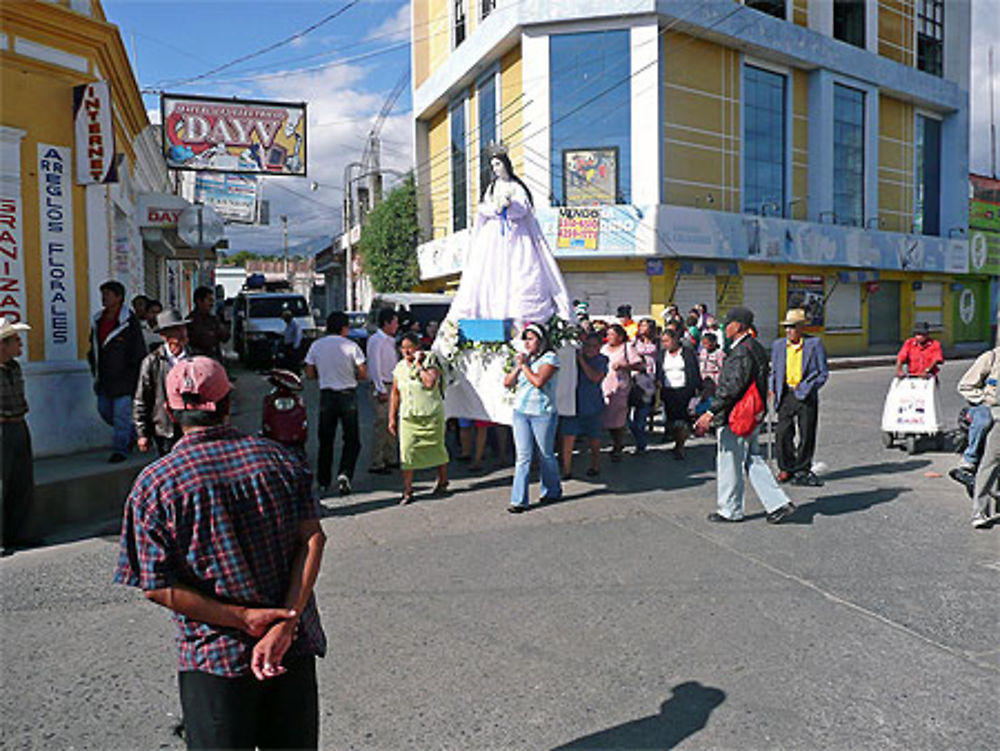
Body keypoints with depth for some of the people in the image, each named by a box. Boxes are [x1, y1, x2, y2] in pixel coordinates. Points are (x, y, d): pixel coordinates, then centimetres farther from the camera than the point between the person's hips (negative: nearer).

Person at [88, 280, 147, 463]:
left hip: (123, 379, -7)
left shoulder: (129, 322, -9)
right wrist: (95, 369, 14)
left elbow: (139, 353, -9)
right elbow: (93, 348, 22)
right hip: (103, 379, 8)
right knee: (104, 410, 14)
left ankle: (120, 450, 7)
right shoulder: (98, 321, 11)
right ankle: (133, 432, 34)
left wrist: (136, 377, -11)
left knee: (121, 415, -4)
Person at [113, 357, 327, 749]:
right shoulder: (278, 458, -4)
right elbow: (313, 538, -13)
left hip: (215, 657, -2)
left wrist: (243, 619, -12)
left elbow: (158, 587, -12)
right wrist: (285, 624, -16)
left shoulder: (155, 485, -9)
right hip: (294, 645, 2)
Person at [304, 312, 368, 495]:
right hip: (348, 395, -3)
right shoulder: (351, 346, -7)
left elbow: (310, 374, 5)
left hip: (326, 396, 3)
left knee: (325, 439, 13)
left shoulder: (316, 346, 2)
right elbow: (363, 375, -7)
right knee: (352, 440, 7)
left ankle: (323, 482, 18)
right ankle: (345, 474, -12)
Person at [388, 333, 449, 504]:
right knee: (407, 451, -5)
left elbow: (430, 383, -26)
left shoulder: (429, 363, -6)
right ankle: (407, 491, 1)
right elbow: (395, 393, 13)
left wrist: (419, 365, -18)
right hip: (408, 417, 3)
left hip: (431, 414, -3)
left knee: (436, 449, 9)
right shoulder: (399, 368, 8)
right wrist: (392, 417, 10)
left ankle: (443, 482, 31)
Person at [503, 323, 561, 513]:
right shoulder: (522, 357, 13)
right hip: (520, 412, 5)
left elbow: (539, 381, -21)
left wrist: (525, 365, -10)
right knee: (522, 457, 0)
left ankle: (552, 491, 32)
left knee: (546, 455, 10)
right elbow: (507, 383, 10)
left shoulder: (550, 358, -6)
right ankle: (519, 500, 1)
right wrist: (518, 366, -3)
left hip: (543, 413, -4)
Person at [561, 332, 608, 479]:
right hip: (572, 403, 1)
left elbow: (595, 377, -20)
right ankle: (566, 470, 2)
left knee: (593, 438, 13)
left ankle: (595, 466, 33)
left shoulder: (601, 360, -3)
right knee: (568, 437, -5)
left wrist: (581, 360, -21)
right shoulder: (575, 355, 2)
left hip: (592, 405, -1)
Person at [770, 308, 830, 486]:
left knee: (806, 435, 5)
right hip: (786, 395, 2)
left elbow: (823, 373, 0)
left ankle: (802, 470, 20)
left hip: (806, 396, -2)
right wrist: (772, 389, 0)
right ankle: (786, 468, 16)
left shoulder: (814, 344, -1)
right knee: (782, 433, -1)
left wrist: (806, 388, -12)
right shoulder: (778, 345, 9)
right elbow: (774, 371, 16)